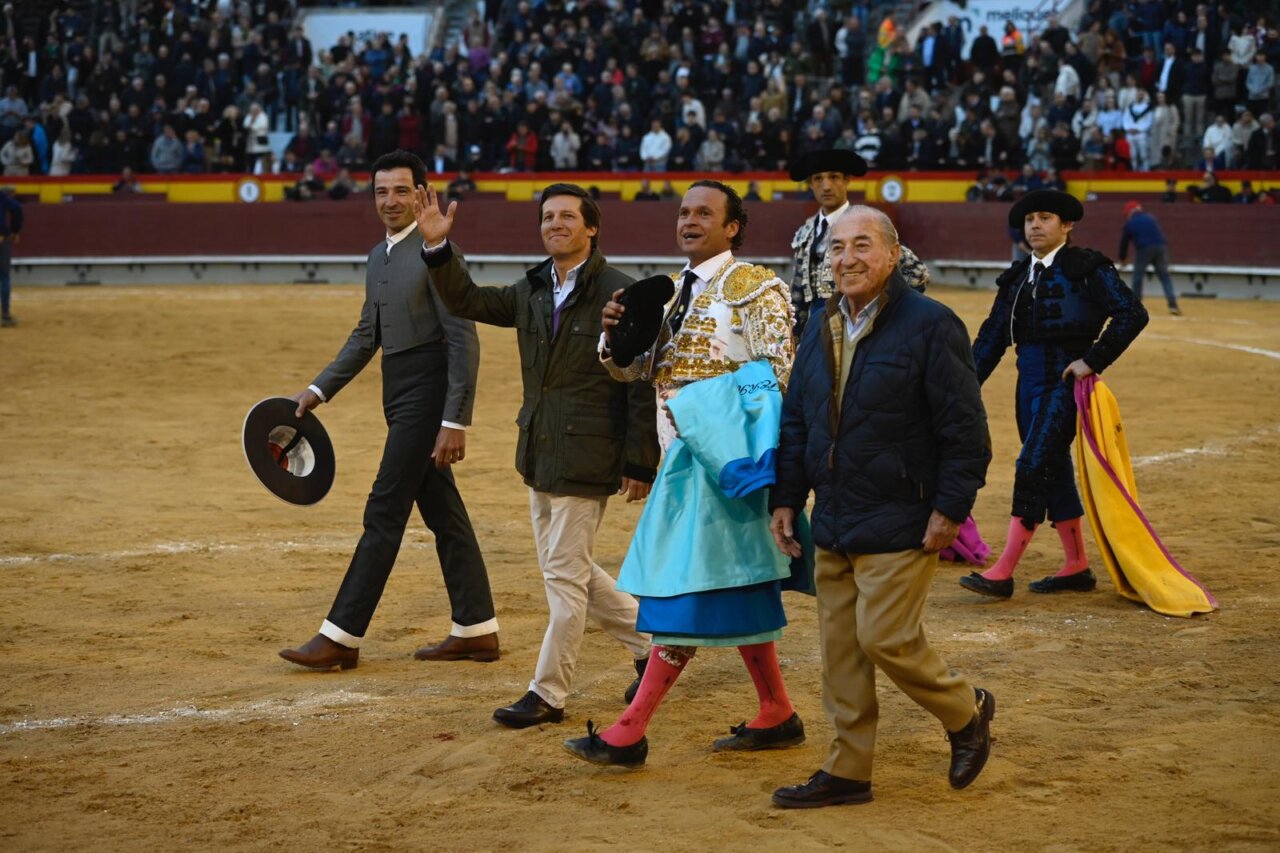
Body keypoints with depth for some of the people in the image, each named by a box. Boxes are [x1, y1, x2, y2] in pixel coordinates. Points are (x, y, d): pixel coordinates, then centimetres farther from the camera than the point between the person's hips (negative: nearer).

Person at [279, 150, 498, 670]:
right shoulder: (379, 257, 13)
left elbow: (463, 341, -18)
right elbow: (367, 335, 22)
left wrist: (455, 421, -22)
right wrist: (319, 389, 15)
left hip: (426, 392, -9)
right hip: (401, 395, 9)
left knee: (385, 511, -6)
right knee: (442, 514, 12)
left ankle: (342, 636, -2)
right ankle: (477, 631, 19)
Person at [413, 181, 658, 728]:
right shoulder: (532, 291, 10)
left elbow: (643, 385, -13)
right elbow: (470, 302, 12)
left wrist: (640, 463, -14)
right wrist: (438, 246, -3)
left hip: (586, 457, -8)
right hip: (540, 455, 8)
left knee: (564, 574, -2)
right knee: (566, 569, 17)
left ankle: (548, 694, 8)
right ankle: (650, 643, 32)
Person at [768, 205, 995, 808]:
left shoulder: (930, 326, -11)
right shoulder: (823, 330, 10)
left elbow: (965, 430, -12)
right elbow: (795, 421, 17)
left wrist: (950, 509, -15)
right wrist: (786, 499, 11)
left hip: (899, 525, -7)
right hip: (833, 525, 7)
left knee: (885, 638, -10)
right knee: (839, 647, 9)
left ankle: (967, 713, 16)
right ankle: (847, 771, 18)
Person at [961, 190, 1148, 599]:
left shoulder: (1087, 267, -6)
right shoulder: (1018, 277, 14)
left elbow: (1132, 313, -13)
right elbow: (992, 337, 13)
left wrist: (1093, 361, -16)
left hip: (1066, 381, -7)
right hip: (1030, 381, 7)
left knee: (1033, 467, -12)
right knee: (1054, 471, 12)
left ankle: (1003, 572, -12)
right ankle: (1077, 567, 22)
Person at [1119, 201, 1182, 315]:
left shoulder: (1130, 223, 13)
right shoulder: (1151, 218, 23)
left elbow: (1124, 241, 19)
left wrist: (1121, 257, 34)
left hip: (1144, 249, -3)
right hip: (1160, 246, 3)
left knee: (1138, 275, 12)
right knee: (1164, 275, 8)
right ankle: (1173, 305, -3)